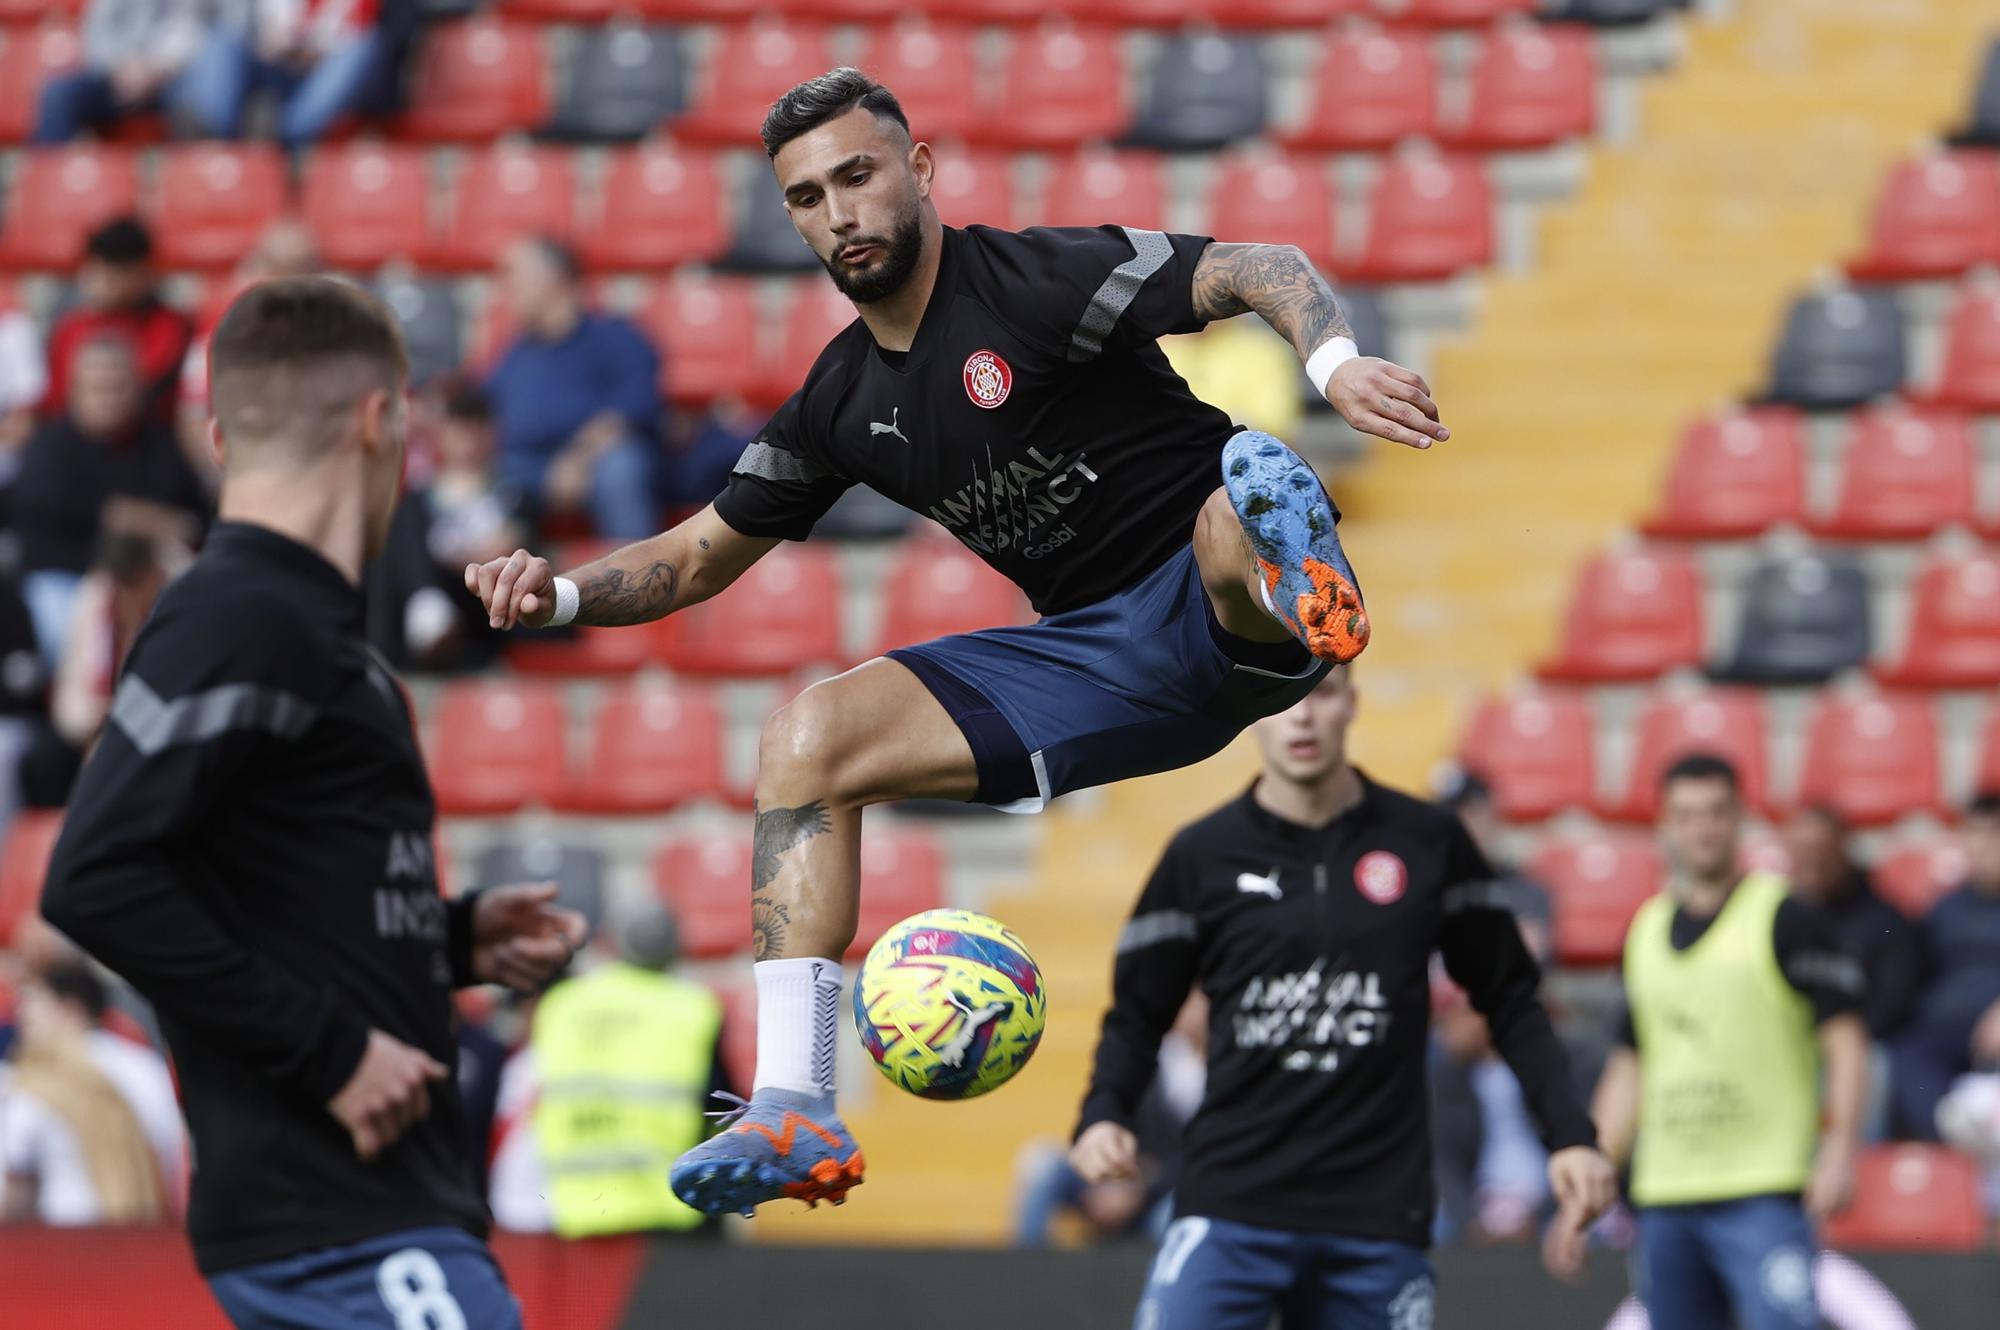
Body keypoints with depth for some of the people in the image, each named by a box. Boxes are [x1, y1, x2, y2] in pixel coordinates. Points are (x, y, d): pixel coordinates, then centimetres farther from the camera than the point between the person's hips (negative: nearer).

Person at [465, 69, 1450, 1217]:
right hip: (1098, 666, 6)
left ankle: (1304, 589, -78)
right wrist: (563, 592, 2)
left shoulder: (1033, 281, -10)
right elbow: (703, 554, 21)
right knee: (810, 737, -7)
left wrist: (1335, 359, -40)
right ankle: (795, 1113, -14)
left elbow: (1262, 268, -19)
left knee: (1239, 516, -40)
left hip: (1218, 610, -6)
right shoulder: (842, 407, 10)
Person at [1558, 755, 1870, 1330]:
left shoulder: (1784, 917, -1)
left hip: (1765, 1195, -6)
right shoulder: (1646, 932, 15)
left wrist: (1839, 1150, -17)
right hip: (1663, 1196, 6)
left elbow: (1845, 1039, -4)